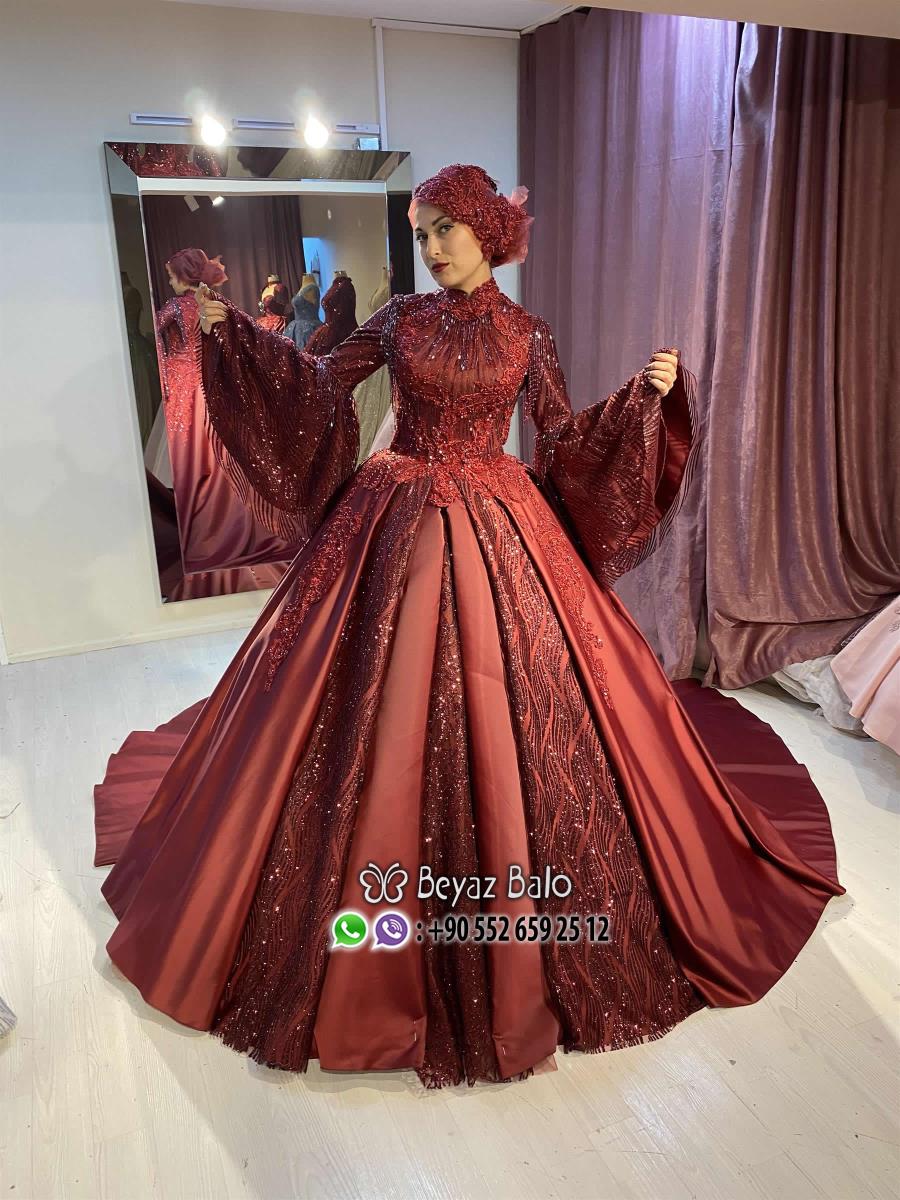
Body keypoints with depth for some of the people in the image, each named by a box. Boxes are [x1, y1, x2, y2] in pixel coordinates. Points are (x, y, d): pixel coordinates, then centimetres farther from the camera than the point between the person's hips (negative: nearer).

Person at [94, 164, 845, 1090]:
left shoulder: (527, 333, 5)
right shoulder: (401, 317, 6)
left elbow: (562, 438, 5)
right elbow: (322, 381, 14)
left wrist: (645, 395, -6)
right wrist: (233, 329, 10)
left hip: (498, 531, -1)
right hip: (398, 528, 1)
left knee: (503, 717, 2)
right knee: (386, 714, 3)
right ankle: (384, 915, 25)